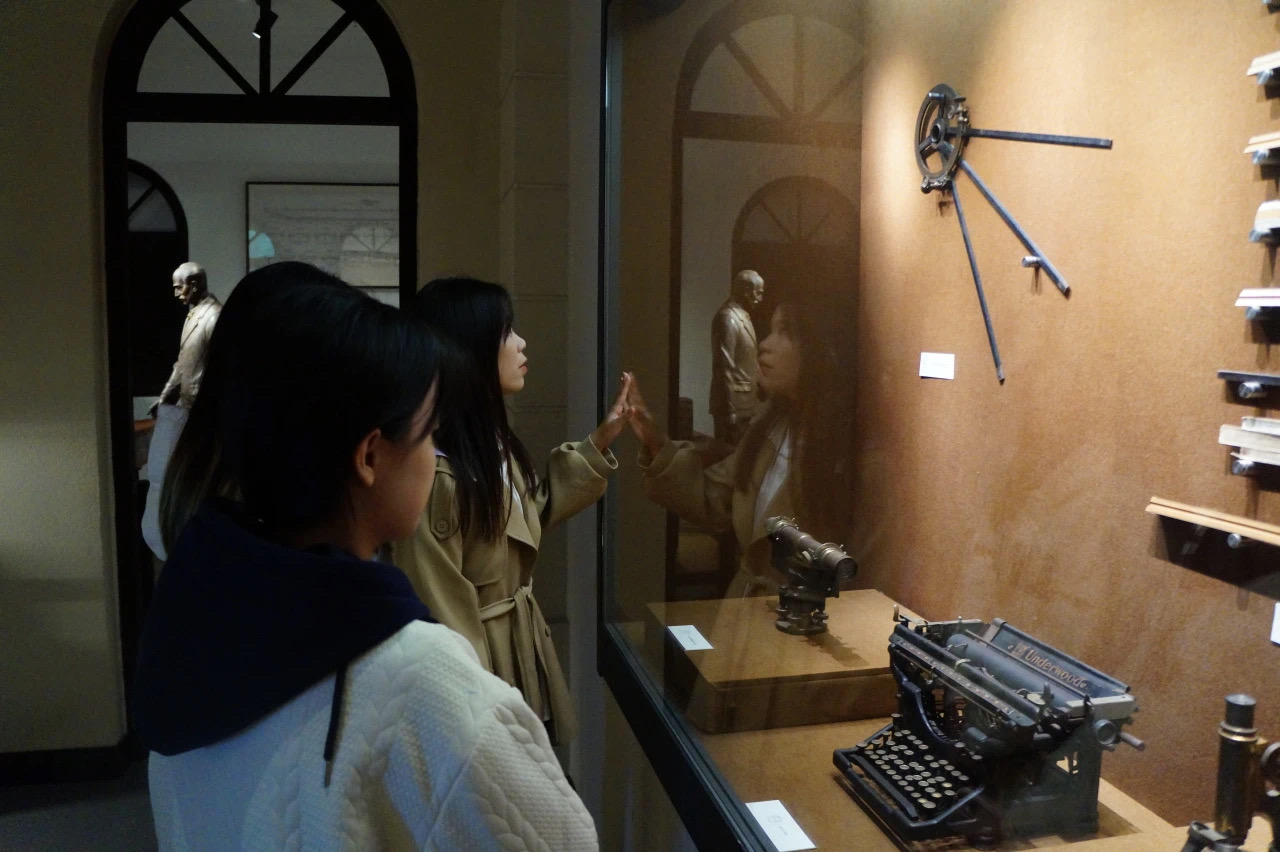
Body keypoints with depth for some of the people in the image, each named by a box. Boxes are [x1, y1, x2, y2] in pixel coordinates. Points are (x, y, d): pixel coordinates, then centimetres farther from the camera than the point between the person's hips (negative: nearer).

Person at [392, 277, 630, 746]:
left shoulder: (493, 444, 1)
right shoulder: (434, 474, -28)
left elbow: (534, 510, 18)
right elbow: (439, 613, -24)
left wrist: (598, 443, 11)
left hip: (521, 653, 9)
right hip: (479, 664, -9)